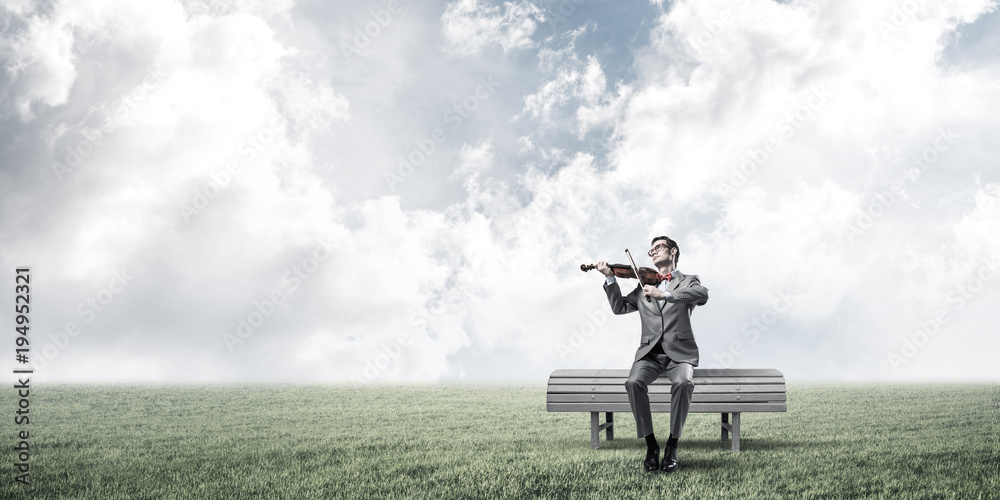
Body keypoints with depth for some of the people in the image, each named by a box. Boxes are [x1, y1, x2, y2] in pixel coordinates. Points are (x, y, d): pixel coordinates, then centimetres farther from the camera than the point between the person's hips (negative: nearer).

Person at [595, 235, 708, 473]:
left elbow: (702, 295, -13)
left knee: (683, 383, -35)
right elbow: (620, 307, 12)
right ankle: (651, 446, -17)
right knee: (634, 382, -29)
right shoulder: (644, 286, 22)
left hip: (679, 351, -2)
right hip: (650, 352, 3)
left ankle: (672, 446, -20)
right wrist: (610, 278, -1)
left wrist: (664, 294, -26)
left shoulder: (688, 281, 11)